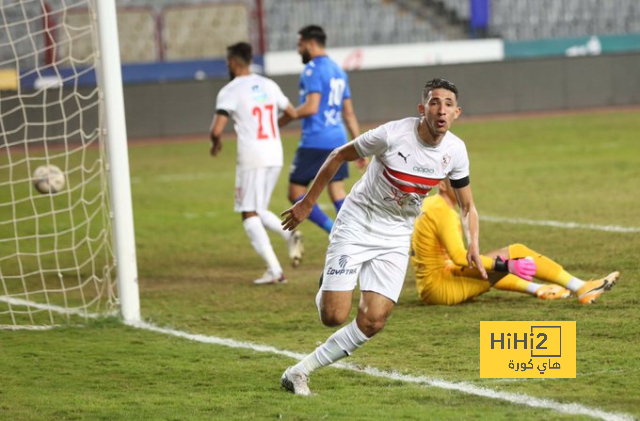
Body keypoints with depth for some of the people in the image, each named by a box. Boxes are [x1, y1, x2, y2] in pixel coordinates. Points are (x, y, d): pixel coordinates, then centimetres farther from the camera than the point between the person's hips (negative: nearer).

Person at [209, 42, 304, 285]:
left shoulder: (229, 92, -7)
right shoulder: (268, 85, 11)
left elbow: (216, 130, -15)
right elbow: (292, 113, 18)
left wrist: (216, 142, 7)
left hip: (251, 158, -6)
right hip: (275, 155, 6)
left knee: (249, 213, 1)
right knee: (259, 211, 20)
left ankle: (274, 270, -9)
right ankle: (290, 234, -8)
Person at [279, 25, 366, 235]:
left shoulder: (313, 69, -9)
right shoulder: (338, 70, 17)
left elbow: (311, 107, -20)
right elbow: (349, 113, 19)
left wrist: (284, 119, -8)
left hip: (315, 142, -8)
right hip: (338, 140, 8)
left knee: (296, 194, -1)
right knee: (338, 196, 8)